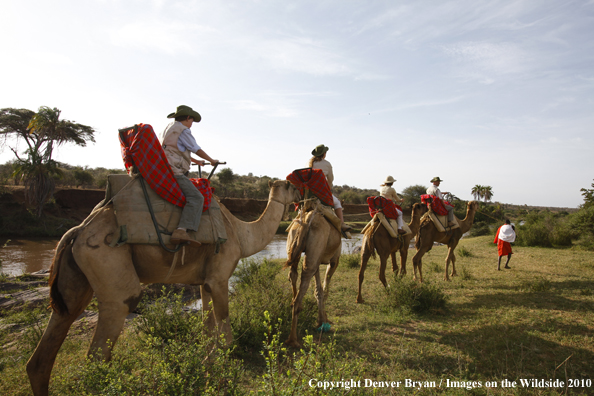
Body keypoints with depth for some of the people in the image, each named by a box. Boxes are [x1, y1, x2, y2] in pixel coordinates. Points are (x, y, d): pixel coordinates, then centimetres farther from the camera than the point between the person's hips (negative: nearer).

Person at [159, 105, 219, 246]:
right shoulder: (183, 130, -3)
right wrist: (211, 160, 17)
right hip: (173, 171, -11)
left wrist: (195, 161, 48)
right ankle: (181, 231, -40)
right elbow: (197, 150, 1)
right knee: (196, 198, -23)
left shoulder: (169, 129, 28)